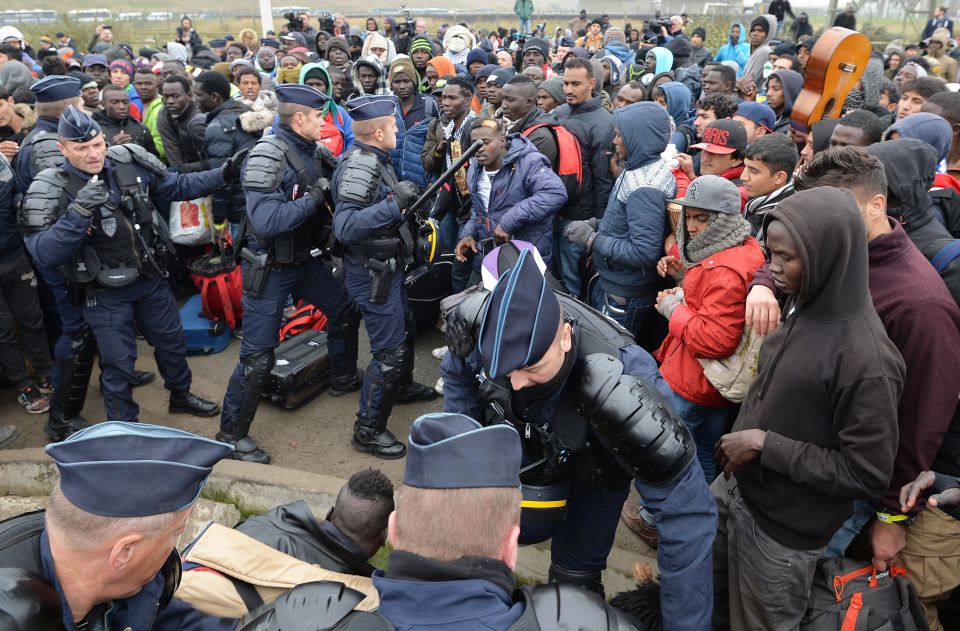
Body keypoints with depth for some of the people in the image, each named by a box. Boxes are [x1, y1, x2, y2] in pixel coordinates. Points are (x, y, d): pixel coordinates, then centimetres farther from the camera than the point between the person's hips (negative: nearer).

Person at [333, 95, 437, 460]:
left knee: (404, 326, 27)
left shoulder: (374, 160, 5)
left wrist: (405, 198, 7)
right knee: (389, 351, -4)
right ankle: (368, 431, 9)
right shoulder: (360, 165, -24)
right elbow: (344, 227, -34)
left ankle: (402, 386, 52)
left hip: (387, 265, 10)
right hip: (371, 273, -10)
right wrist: (395, 203, -35)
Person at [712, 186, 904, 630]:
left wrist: (765, 445, -21)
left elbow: (867, 475, -22)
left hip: (783, 529, -6)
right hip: (734, 486, 6)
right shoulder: (800, 305, -5)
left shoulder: (864, 357, -26)